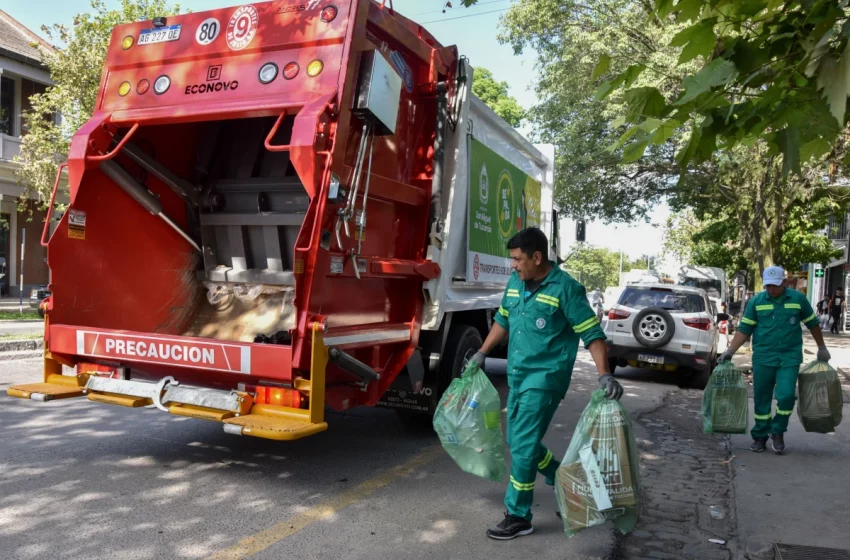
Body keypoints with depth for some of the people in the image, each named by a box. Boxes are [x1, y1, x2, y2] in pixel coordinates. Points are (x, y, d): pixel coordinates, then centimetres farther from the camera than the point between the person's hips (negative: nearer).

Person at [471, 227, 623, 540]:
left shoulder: (565, 288, -15)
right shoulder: (515, 284, 6)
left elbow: (592, 334, -15)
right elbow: (502, 321, 21)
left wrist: (605, 375, -24)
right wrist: (482, 353, 21)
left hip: (546, 376, -8)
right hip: (517, 374, 8)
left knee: (523, 445, -8)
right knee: (520, 442, 15)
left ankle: (518, 517, 6)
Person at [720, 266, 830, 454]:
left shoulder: (798, 299, 0)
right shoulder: (756, 301, -1)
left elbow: (813, 324, 13)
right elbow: (744, 329, 1)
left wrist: (822, 347, 17)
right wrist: (730, 351, -8)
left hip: (790, 356, -1)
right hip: (763, 357, 1)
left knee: (786, 395, -11)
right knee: (761, 399, 6)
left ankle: (778, 432, 12)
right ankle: (760, 436, 21)